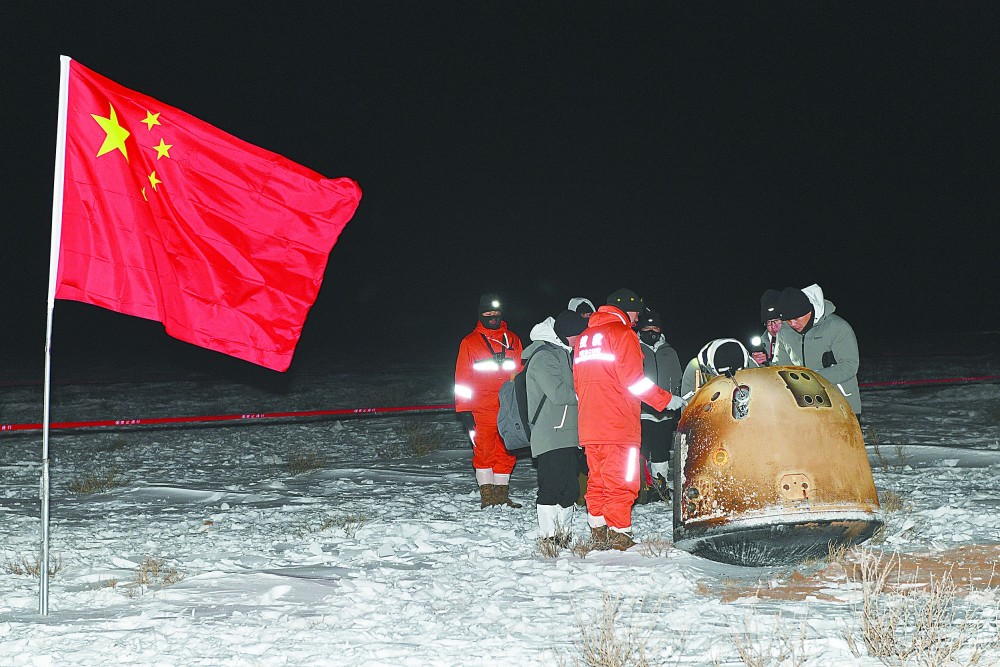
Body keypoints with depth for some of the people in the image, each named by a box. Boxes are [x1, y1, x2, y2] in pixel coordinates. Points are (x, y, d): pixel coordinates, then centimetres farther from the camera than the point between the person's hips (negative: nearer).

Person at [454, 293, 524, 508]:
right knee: (484, 452, -4)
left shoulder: (512, 340, 14)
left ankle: (502, 495, 10)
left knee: (506, 453, 3)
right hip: (482, 409, -2)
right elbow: (462, 378, 5)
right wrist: (464, 409, -2)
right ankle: (487, 496, 1)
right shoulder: (470, 342, 7)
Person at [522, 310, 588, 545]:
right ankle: (548, 536, -6)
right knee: (551, 486, -10)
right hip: (550, 435, -10)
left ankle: (563, 534, 17)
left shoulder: (563, 354, 22)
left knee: (569, 487, 11)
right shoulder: (543, 356, -10)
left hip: (567, 435, 10)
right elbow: (557, 393, -19)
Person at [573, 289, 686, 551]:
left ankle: (598, 532, 15)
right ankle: (618, 536, -7)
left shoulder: (585, 337, 19)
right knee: (622, 482, -5)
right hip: (618, 425, -8)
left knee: (598, 480, 13)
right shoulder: (623, 333, -6)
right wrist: (667, 400, -4)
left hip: (589, 426, 8)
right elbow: (633, 380, -13)